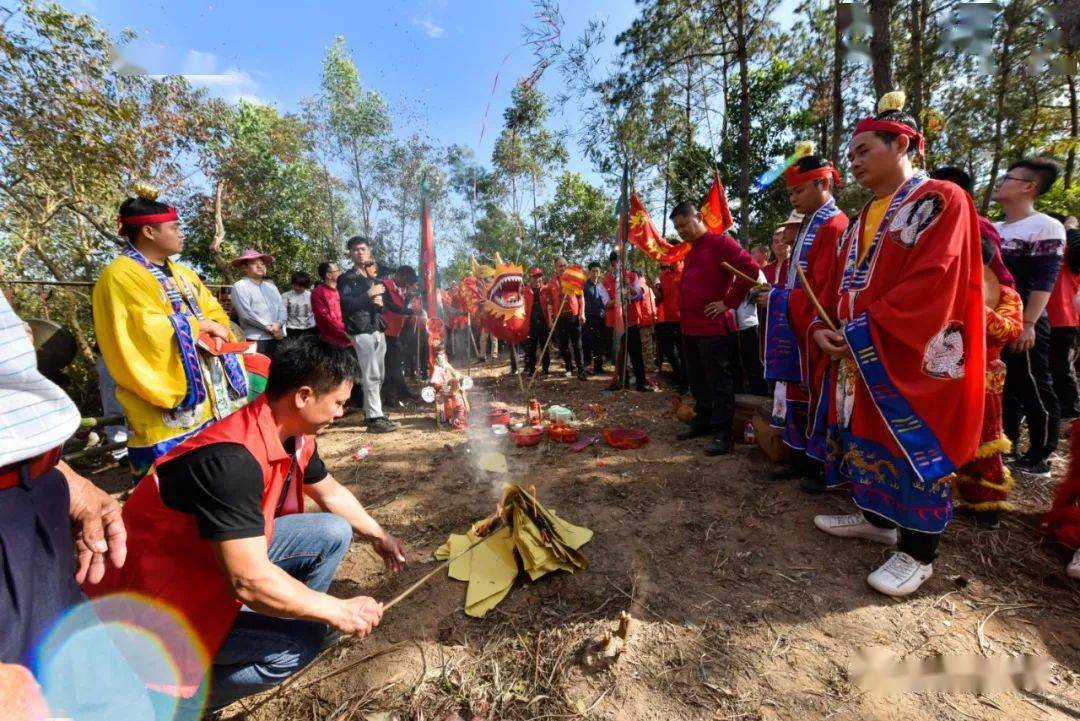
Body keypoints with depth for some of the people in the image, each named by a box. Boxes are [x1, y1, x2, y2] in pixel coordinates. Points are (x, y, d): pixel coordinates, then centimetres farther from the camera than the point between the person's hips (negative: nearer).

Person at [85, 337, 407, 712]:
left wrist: (377, 534, 17)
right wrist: (339, 612, -22)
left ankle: (285, 623, 14)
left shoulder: (295, 436, -8)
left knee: (333, 533, -3)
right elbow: (248, 581, -35)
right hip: (160, 591, -8)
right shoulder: (232, 459, -35)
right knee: (301, 641, -18)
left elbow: (330, 492, 11)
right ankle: (168, 692, 4)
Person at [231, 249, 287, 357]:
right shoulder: (240, 286, -1)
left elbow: (282, 307, 9)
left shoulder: (271, 286, 19)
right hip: (255, 339, -6)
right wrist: (269, 328, -11)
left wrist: (279, 324, -10)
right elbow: (246, 313, -11)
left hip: (277, 338, 6)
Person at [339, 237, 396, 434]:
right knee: (371, 376, -11)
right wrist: (369, 294, -12)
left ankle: (370, 411, 24)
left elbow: (386, 302, 23)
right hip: (361, 332, -7)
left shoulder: (375, 277, 20)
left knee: (379, 376, 10)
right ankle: (374, 418, -7)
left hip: (378, 330, 7)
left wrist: (381, 302, 0)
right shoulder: (346, 279, 0)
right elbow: (346, 305, -13)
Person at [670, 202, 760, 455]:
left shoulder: (721, 242, -7)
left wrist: (729, 302, -15)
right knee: (697, 380, 15)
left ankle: (722, 434, 5)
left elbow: (750, 269, -18)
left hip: (714, 329, -9)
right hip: (690, 329, 9)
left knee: (719, 382, -2)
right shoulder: (690, 252, 18)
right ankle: (702, 422, 28)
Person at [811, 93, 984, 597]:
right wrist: (823, 327, -4)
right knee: (868, 434, 15)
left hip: (913, 356, -8)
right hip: (860, 356, 8)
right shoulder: (864, 218, 16)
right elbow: (841, 283, 13)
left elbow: (933, 284, -19)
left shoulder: (942, 201, -7)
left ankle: (918, 553, 16)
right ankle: (876, 517, 33)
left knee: (915, 445, 2)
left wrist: (864, 330, -21)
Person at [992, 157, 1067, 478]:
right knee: (1003, 388, 14)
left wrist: (1028, 324, -19)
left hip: (1024, 325, -7)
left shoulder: (1046, 227, -6)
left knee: (1034, 391, 2)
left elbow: (1043, 282, -13)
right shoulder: (993, 229, 13)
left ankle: (1039, 458, 14)